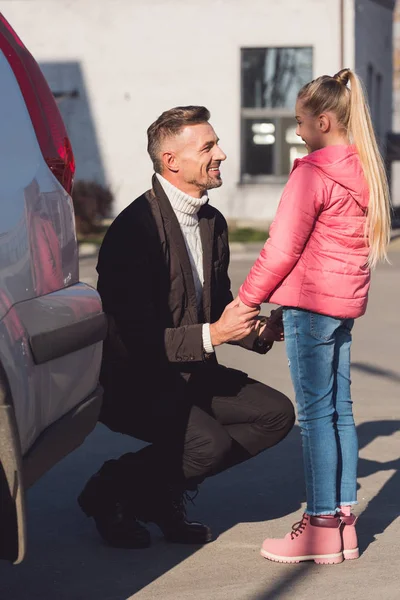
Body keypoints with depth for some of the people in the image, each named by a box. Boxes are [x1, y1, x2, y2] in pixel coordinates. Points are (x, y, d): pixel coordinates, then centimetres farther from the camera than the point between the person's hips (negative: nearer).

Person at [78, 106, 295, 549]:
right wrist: (213, 334, -31)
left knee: (276, 413, -6)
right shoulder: (135, 227, -21)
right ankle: (110, 492, -2)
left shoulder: (214, 223, 7)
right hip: (131, 383, -9)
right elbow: (139, 337, -25)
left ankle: (162, 493, 5)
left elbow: (219, 307, 18)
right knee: (211, 443, -29)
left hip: (190, 374, 9)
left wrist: (259, 330, -2)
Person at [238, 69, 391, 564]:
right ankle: (343, 521, 15)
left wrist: (246, 300, -4)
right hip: (347, 300, 8)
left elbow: (282, 248, -14)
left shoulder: (313, 173, -14)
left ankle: (321, 527, -2)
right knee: (338, 410, 11)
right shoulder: (364, 171, 12)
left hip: (311, 301, -8)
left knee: (315, 413, -5)